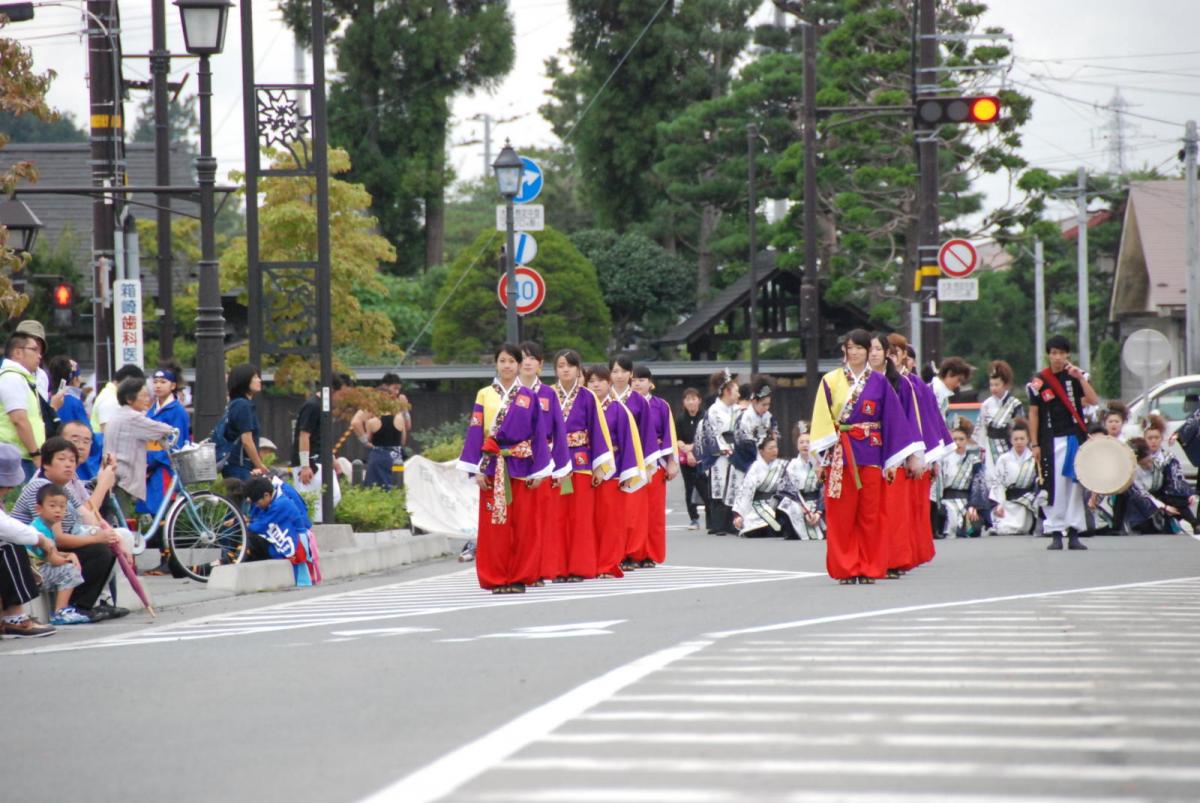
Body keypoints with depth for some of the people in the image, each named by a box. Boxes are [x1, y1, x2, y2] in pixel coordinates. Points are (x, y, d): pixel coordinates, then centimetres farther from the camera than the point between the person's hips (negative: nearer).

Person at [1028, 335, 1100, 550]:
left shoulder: (1076, 376, 6)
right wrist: (1035, 444, 0)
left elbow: (1094, 401, -5)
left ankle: (1074, 533, 5)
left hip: (1075, 437, 1)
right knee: (1054, 488, -3)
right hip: (1051, 441, -1)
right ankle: (1056, 534, 2)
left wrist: (1080, 378, -13)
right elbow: (1033, 414, 4)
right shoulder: (1039, 381, 2)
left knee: (1075, 485, 1)